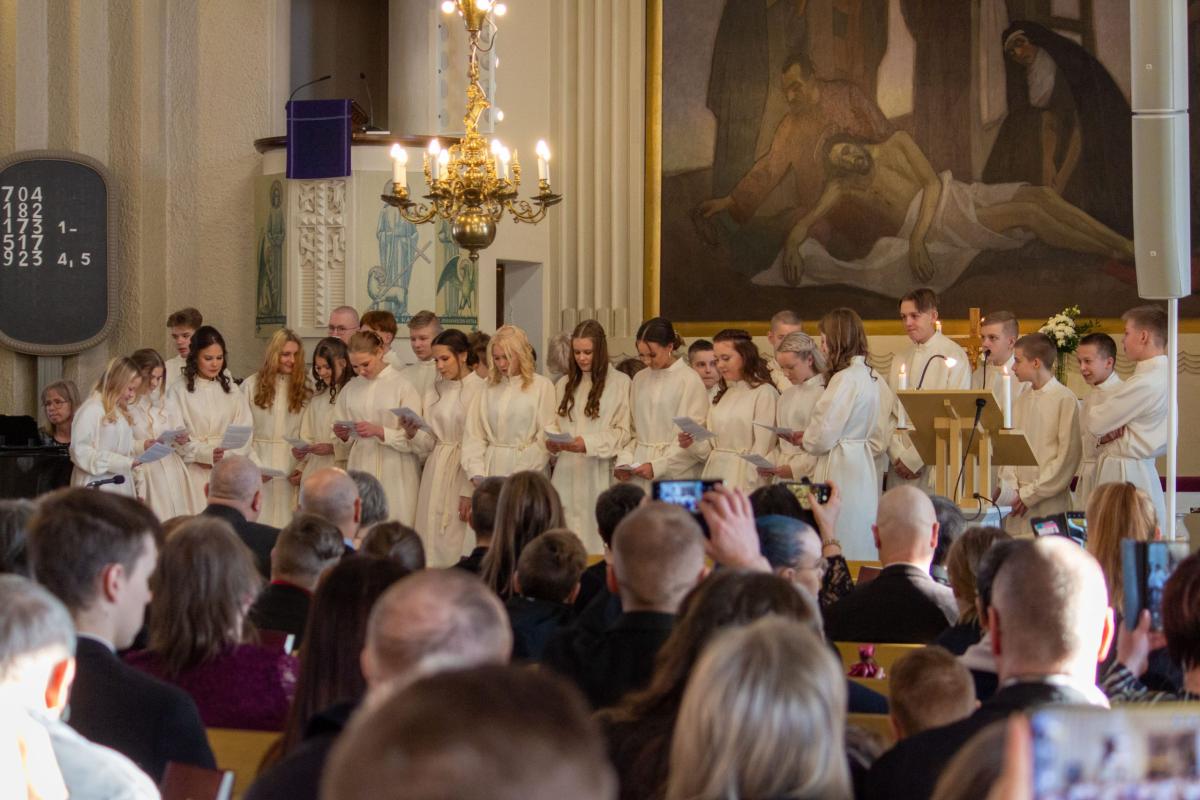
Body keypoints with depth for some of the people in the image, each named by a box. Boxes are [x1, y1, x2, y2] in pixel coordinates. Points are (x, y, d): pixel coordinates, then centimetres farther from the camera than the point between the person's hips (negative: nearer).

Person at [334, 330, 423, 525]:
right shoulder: (350, 389, 11)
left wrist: (379, 431, -17)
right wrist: (343, 435, -3)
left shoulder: (403, 387, -3)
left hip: (395, 474, -4)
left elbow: (413, 439, -7)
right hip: (360, 470, 4)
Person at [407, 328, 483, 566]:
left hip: (463, 475, -6)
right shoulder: (434, 392, 11)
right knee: (433, 539, 5)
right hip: (436, 474, 6)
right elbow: (430, 443, 12)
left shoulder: (478, 390, -9)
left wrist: (469, 492, -14)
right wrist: (413, 433, -9)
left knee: (457, 542, -4)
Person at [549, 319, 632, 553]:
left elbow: (623, 432, -4)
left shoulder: (620, 383, 0)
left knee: (596, 538, -7)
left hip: (599, 474, -4)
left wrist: (588, 443, -16)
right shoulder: (564, 384, 16)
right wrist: (552, 443, -2)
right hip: (567, 472, 4)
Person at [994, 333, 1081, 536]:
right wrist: (1010, 487, -5)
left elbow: (1067, 456, -9)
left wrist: (1030, 494, -10)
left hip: (1050, 503, -5)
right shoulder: (1020, 403, 15)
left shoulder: (1066, 400, -5)